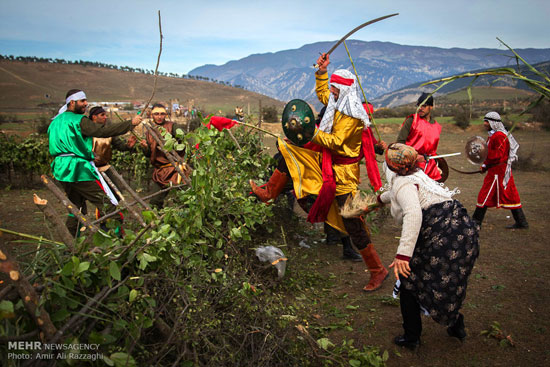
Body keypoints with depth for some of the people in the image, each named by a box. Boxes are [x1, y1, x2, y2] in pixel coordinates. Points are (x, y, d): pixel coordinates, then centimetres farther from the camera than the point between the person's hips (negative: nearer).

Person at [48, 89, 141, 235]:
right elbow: (103, 131, -20)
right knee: (107, 203, -8)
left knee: (76, 207, 17)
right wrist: (130, 123, -19)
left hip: (62, 170, 9)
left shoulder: (56, 121, 18)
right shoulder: (79, 120, -11)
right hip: (80, 170, -9)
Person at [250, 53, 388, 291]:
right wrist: (321, 72, 16)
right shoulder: (337, 103, 6)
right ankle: (269, 193, 20)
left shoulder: (351, 115, -21)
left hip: (342, 171, -9)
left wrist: (314, 133, -15)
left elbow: (336, 141, -25)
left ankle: (378, 270, 10)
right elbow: (321, 93, 25)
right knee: (289, 154, 9)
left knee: (352, 223, -4)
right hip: (326, 161, 9)